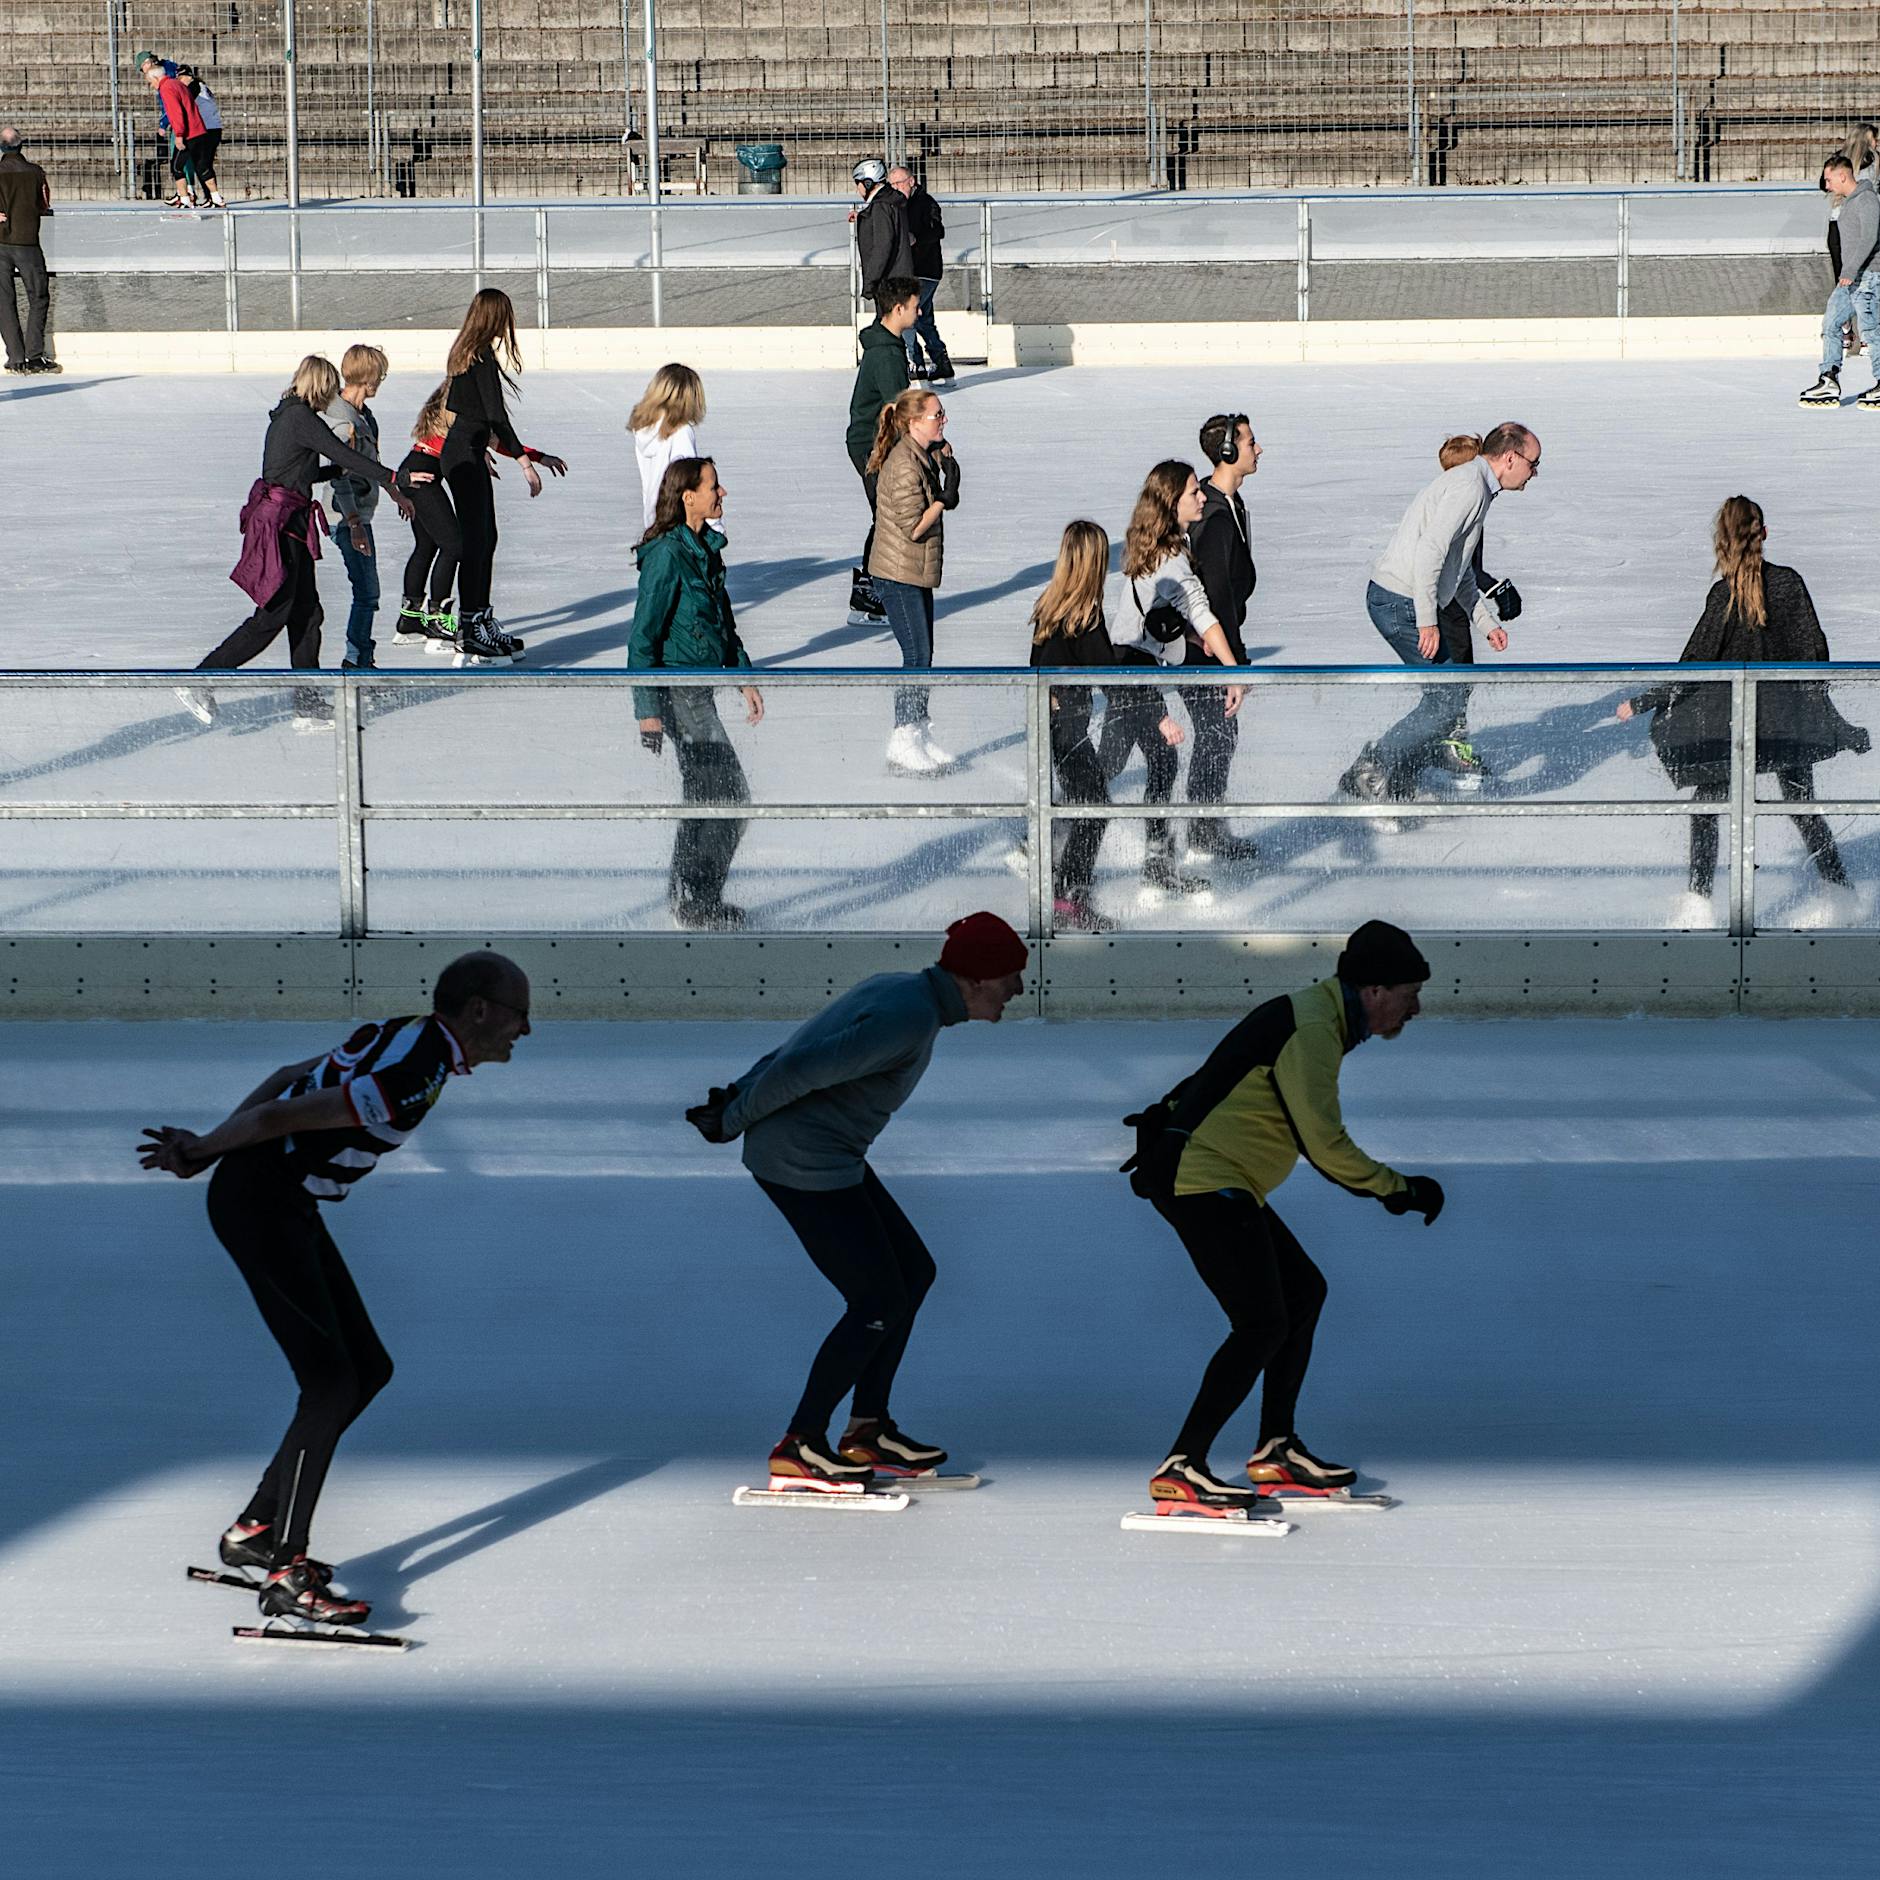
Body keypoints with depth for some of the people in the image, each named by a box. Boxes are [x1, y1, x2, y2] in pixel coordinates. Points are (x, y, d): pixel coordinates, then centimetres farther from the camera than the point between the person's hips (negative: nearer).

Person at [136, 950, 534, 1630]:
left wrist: (208, 1146, 12)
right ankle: (287, 1574, -12)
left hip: (288, 1206, 10)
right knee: (331, 1382, -14)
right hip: (259, 1203, -10)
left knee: (367, 1369, 12)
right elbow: (286, 1115, -21)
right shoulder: (414, 1081, -24)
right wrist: (200, 1153, -6)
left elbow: (288, 1079, 13)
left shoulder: (407, 1038, 7)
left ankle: (255, 1529, 19)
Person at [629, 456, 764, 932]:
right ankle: (697, 902, -1)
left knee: (704, 798, 15)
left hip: (699, 691, 9)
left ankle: (685, 897, 25)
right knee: (730, 798, -8)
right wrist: (648, 711, -19)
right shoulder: (667, 555, -18)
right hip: (678, 692, -9)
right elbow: (643, 636, -18)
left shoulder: (706, 549, 10)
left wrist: (745, 678, 20)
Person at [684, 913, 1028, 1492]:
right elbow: (799, 1069, -25)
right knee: (879, 1303, -6)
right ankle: (799, 1448, 1)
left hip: (831, 1158, 10)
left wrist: (737, 1100, 11)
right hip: (805, 1161, -10)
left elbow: (799, 1048, 15)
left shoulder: (899, 991, 10)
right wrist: (735, 1120, -11)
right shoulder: (908, 1022, -23)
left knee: (913, 1272, 15)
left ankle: (867, 1431, 21)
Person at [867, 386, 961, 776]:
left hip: (916, 574, 10)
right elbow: (914, 527, -22)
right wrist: (945, 498, -15)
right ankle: (904, 740, -3)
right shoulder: (905, 465, -21)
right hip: (898, 576, -10)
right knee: (917, 657, -9)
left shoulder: (922, 457, 10)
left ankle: (920, 736, 19)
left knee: (923, 656, 12)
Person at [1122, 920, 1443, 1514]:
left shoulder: (1312, 1018, 15)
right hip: (1207, 1185, -11)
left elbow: (1213, 1078, 25)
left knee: (1303, 1292, 14)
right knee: (1262, 1324, -15)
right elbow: (1325, 1145, -20)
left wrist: (1164, 1123, 32)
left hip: (1222, 1188, 11)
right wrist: (1398, 1190, -11)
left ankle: (1276, 1449, 17)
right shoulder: (1313, 1030, -18)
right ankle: (1181, 1469, -16)